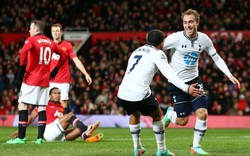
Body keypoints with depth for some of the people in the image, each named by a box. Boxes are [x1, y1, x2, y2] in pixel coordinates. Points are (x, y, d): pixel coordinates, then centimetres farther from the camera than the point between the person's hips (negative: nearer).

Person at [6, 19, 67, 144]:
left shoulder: (31, 40, -5)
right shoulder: (50, 43, 13)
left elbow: (24, 52, -24)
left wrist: (20, 74, -18)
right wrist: (54, 71, 22)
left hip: (31, 78, -5)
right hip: (45, 80, 6)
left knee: (22, 105, -1)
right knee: (42, 107, 6)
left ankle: (21, 137, -6)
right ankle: (40, 137, 2)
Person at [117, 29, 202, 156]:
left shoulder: (136, 51, 23)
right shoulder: (157, 53, 1)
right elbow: (169, 74, -11)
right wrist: (186, 88, -14)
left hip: (122, 94, 6)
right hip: (140, 95, -6)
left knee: (134, 115, 34)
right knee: (157, 116, 19)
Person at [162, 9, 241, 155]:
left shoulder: (204, 39, -6)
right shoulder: (175, 38, -17)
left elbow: (217, 58, 4)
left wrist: (230, 75, -4)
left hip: (194, 80, 3)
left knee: (203, 113, -12)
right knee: (182, 121, -2)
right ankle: (170, 113, 35)